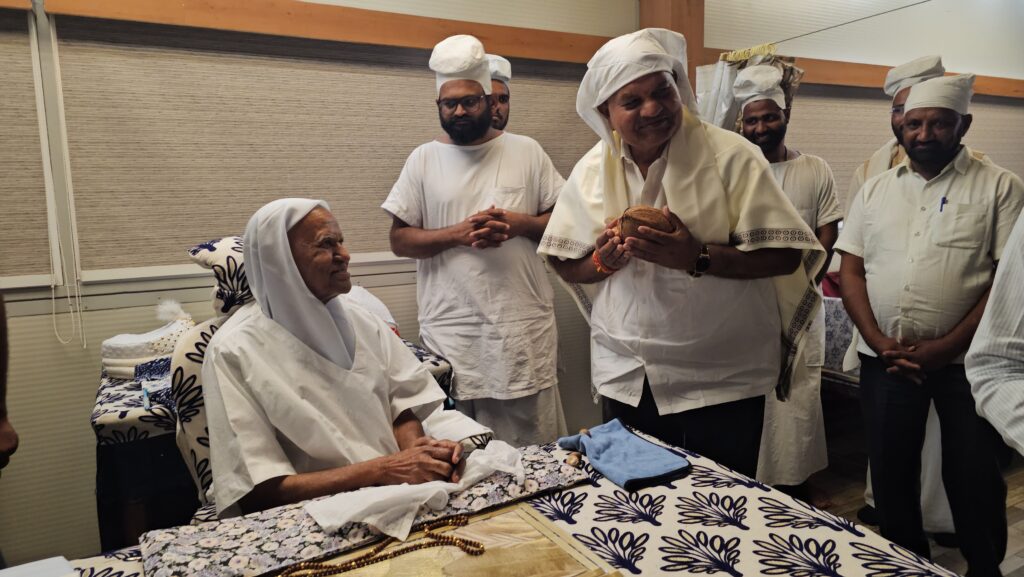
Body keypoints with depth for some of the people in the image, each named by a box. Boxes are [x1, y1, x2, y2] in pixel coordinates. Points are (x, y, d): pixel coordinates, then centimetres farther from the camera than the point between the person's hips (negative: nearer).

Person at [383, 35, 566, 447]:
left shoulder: (527, 151, 7)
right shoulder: (423, 160, 6)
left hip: (524, 325, 1)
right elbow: (399, 240, 4)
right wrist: (457, 234, -13)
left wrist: (521, 224, -12)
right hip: (450, 330, 0)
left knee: (535, 449, 7)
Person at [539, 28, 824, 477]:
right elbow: (566, 265, 7)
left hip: (721, 381, -3)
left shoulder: (730, 156, -10)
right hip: (624, 379, 4)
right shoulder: (590, 170, 1)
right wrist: (604, 259, -14)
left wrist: (698, 258, -25)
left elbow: (784, 255, -13)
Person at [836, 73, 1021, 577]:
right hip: (885, 359, 3)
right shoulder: (875, 190, 8)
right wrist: (878, 342, -8)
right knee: (890, 471, 12)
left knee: (973, 477, 8)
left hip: (965, 360, -3)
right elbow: (851, 270, 5)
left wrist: (947, 347, -15)